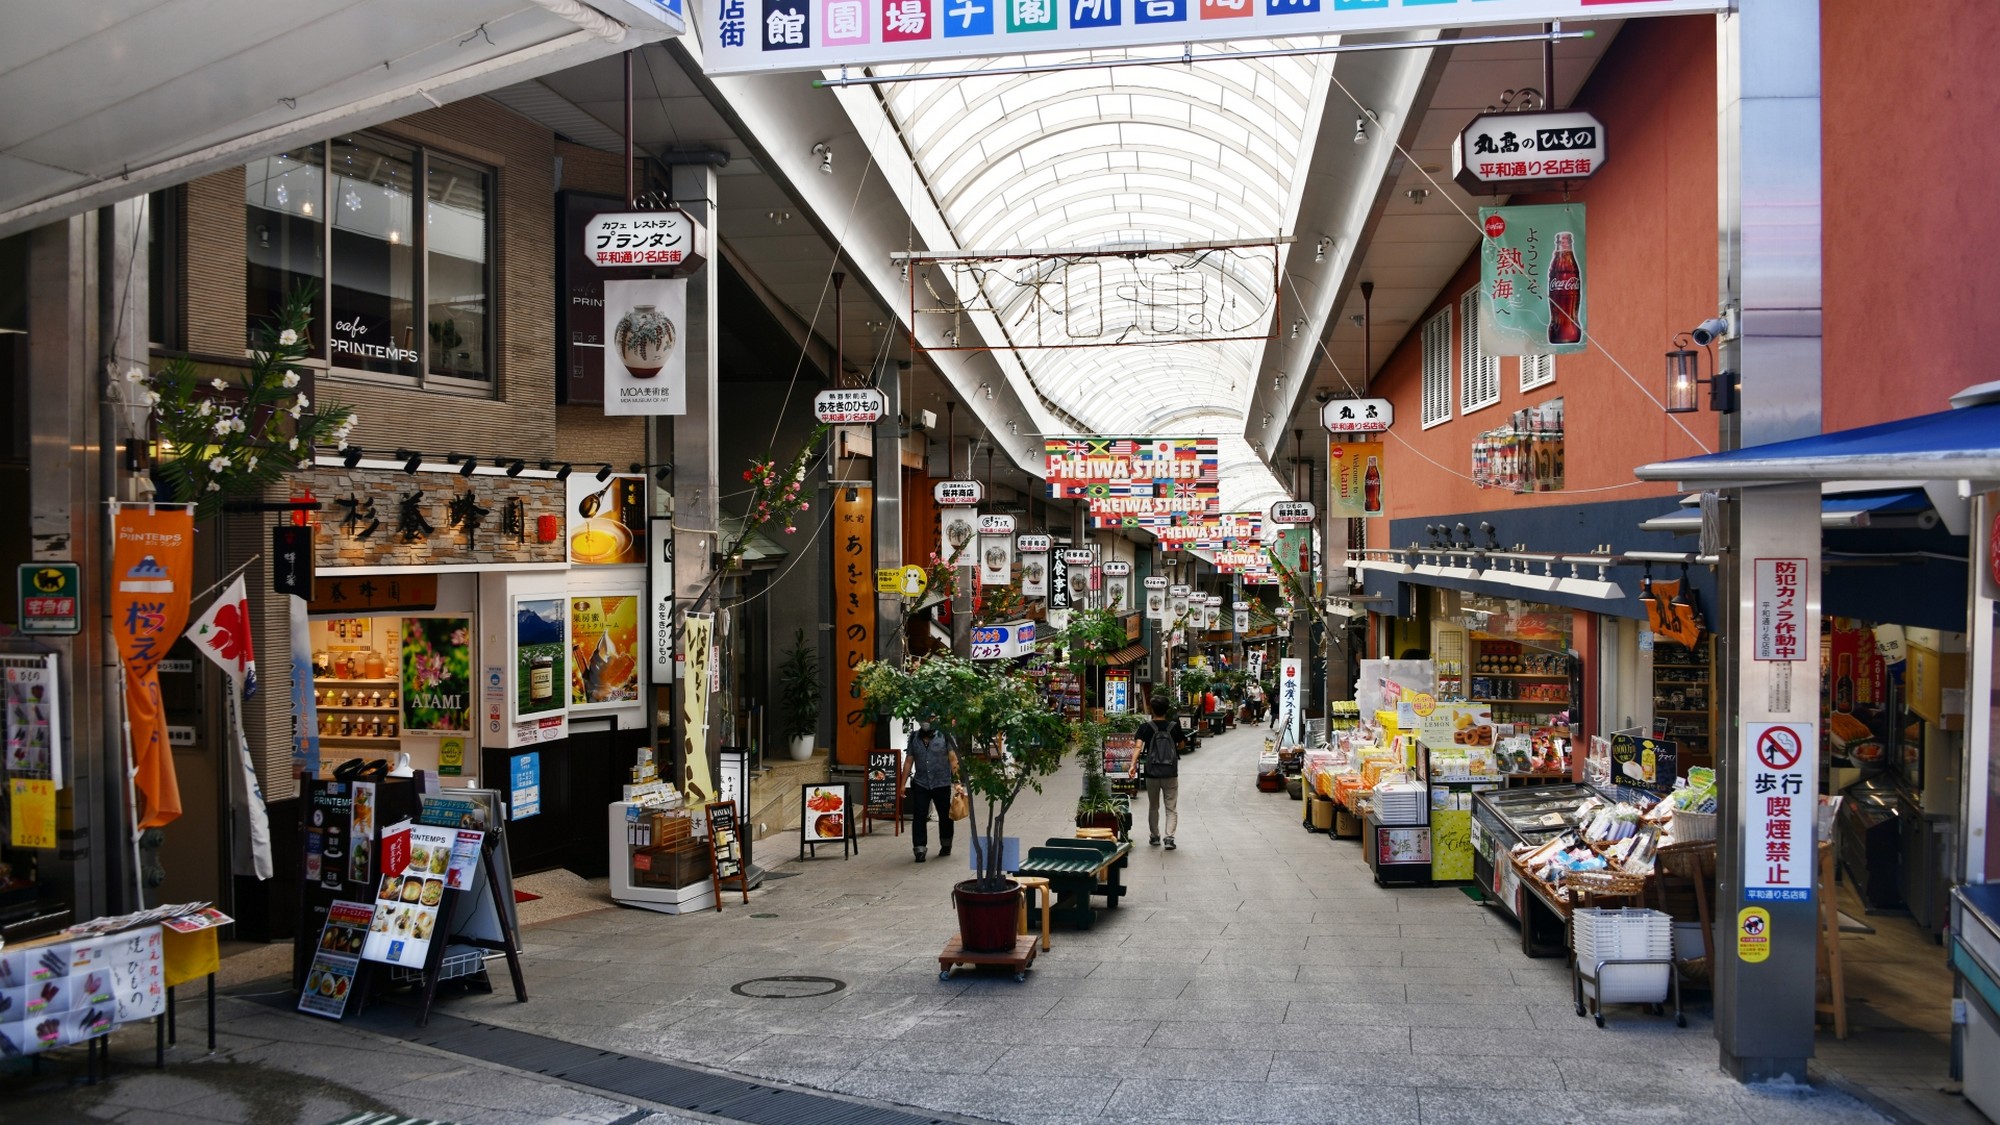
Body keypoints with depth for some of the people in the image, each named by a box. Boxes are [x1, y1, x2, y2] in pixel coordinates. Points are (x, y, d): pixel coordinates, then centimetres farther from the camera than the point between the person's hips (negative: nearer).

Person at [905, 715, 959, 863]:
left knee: (945, 816, 12)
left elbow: (953, 759, -6)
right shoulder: (914, 738, 5)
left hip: (942, 784, -2)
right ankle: (919, 849, -2)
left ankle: (946, 845, 31)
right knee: (919, 817, -5)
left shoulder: (944, 736, -5)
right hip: (920, 784, 2)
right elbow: (909, 761, 8)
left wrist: (956, 779, -16)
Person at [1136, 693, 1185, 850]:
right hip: (1171, 773, 0)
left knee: (1153, 807, 17)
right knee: (1171, 808, 4)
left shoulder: (1145, 727, -6)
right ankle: (1169, 837, -8)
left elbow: (1138, 746, -17)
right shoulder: (1174, 727, -4)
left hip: (1152, 773, 0)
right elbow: (1181, 744, 10)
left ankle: (1154, 836, 25)